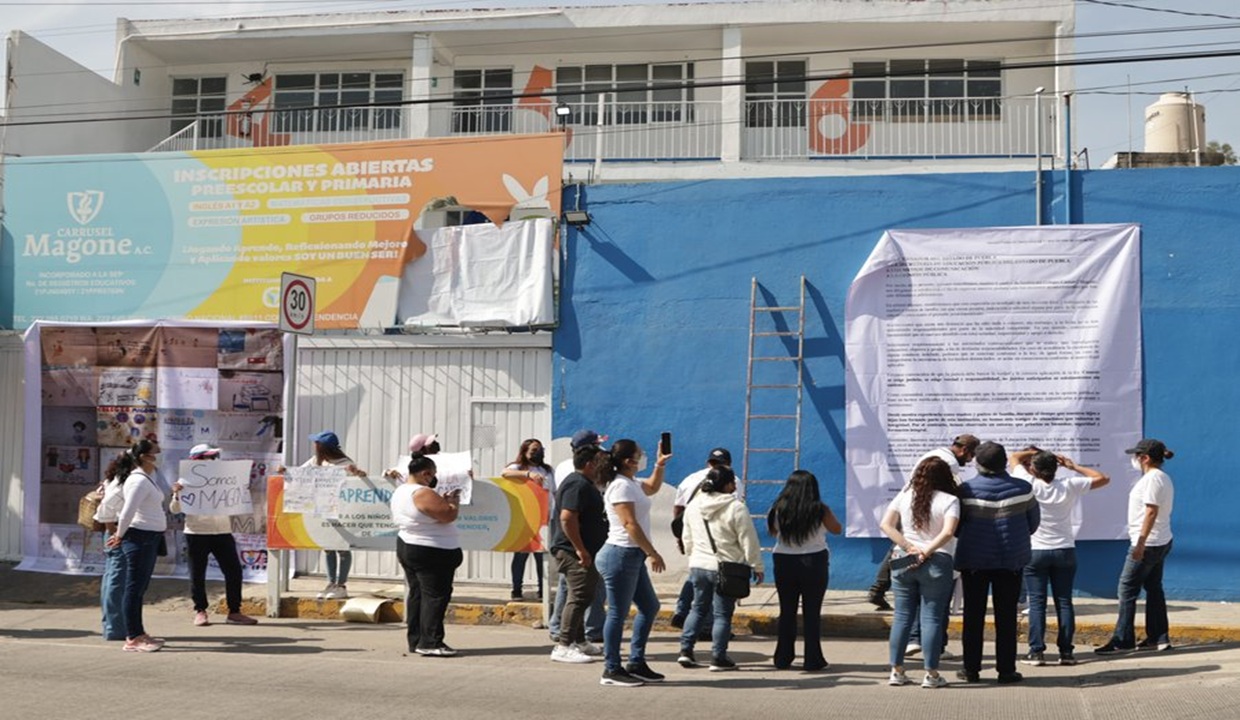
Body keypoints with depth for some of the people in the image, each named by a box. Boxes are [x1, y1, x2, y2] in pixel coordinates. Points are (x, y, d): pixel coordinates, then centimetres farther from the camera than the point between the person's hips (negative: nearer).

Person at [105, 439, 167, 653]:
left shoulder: (148, 477, 14)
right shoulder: (139, 481, -17)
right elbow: (128, 512, -20)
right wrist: (120, 536, -8)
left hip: (150, 539, 10)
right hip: (139, 538, -10)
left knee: (140, 588, 14)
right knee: (135, 587, -5)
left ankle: (138, 633, 22)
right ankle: (132, 639, -2)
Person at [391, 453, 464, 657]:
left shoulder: (399, 491, 10)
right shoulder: (423, 493, -21)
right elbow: (449, 515, -23)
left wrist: (443, 500, 11)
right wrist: (454, 501, -5)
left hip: (406, 546, 10)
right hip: (432, 552, -10)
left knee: (417, 594, 13)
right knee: (435, 596, -6)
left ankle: (415, 640, 15)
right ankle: (430, 642, -9)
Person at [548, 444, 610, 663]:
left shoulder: (584, 483, 17)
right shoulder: (578, 485, -17)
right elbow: (567, 517, -28)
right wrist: (580, 549, -27)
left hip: (581, 551, 11)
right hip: (574, 552, -11)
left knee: (580, 598, 17)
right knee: (579, 597, -11)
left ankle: (579, 641, 27)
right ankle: (564, 646, -11)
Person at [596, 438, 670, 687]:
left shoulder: (632, 484, 15)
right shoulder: (621, 485, -15)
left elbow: (653, 487, 38)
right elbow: (630, 524, -21)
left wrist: (659, 465, 23)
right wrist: (653, 553, -18)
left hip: (633, 556, 11)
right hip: (621, 555, -11)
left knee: (650, 606, 14)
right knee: (618, 613, -4)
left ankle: (636, 663, 20)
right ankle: (612, 670, 3)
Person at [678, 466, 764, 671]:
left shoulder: (693, 506, 6)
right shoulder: (736, 508, -14)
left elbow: (688, 538, 17)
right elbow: (748, 541, -11)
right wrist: (756, 567, -1)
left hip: (698, 565, 6)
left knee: (699, 608, 18)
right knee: (722, 614, 3)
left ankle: (685, 650, 13)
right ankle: (718, 658, 7)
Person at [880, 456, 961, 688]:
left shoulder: (904, 496, 5)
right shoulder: (949, 500, -5)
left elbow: (886, 525, -1)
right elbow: (948, 532, -18)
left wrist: (909, 547, -6)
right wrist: (927, 552, -14)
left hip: (903, 561, 3)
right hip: (936, 563, -3)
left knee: (902, 616, 8)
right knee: (931, 618, 1)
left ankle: (897, 671, 12)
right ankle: (931, 674, 3)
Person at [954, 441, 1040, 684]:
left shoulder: (967, 490, -8)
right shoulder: (1022, 489, -3)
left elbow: (955, 526, -2)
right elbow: (1034, 522, 8)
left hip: (973, 560, -1)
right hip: (1011, 560, 1)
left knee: (973, 615, 7)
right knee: (1006, 616, 7)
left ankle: (971, 668, 10)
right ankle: (1006, 669, 8)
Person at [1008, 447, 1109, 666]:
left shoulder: (1030, 485, -10)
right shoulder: (1069, 487, -5)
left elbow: (1015, 457, 5)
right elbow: (1102, 478, 6)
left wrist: (1036, 452, 14)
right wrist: (1074, 466, 6)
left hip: (1035, 551, -2)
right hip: (1064, 551, 2)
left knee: (1037, 602, 1)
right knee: (1064, 602, 6)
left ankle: (1036, 652, -2)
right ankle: (1066, 652, 7)